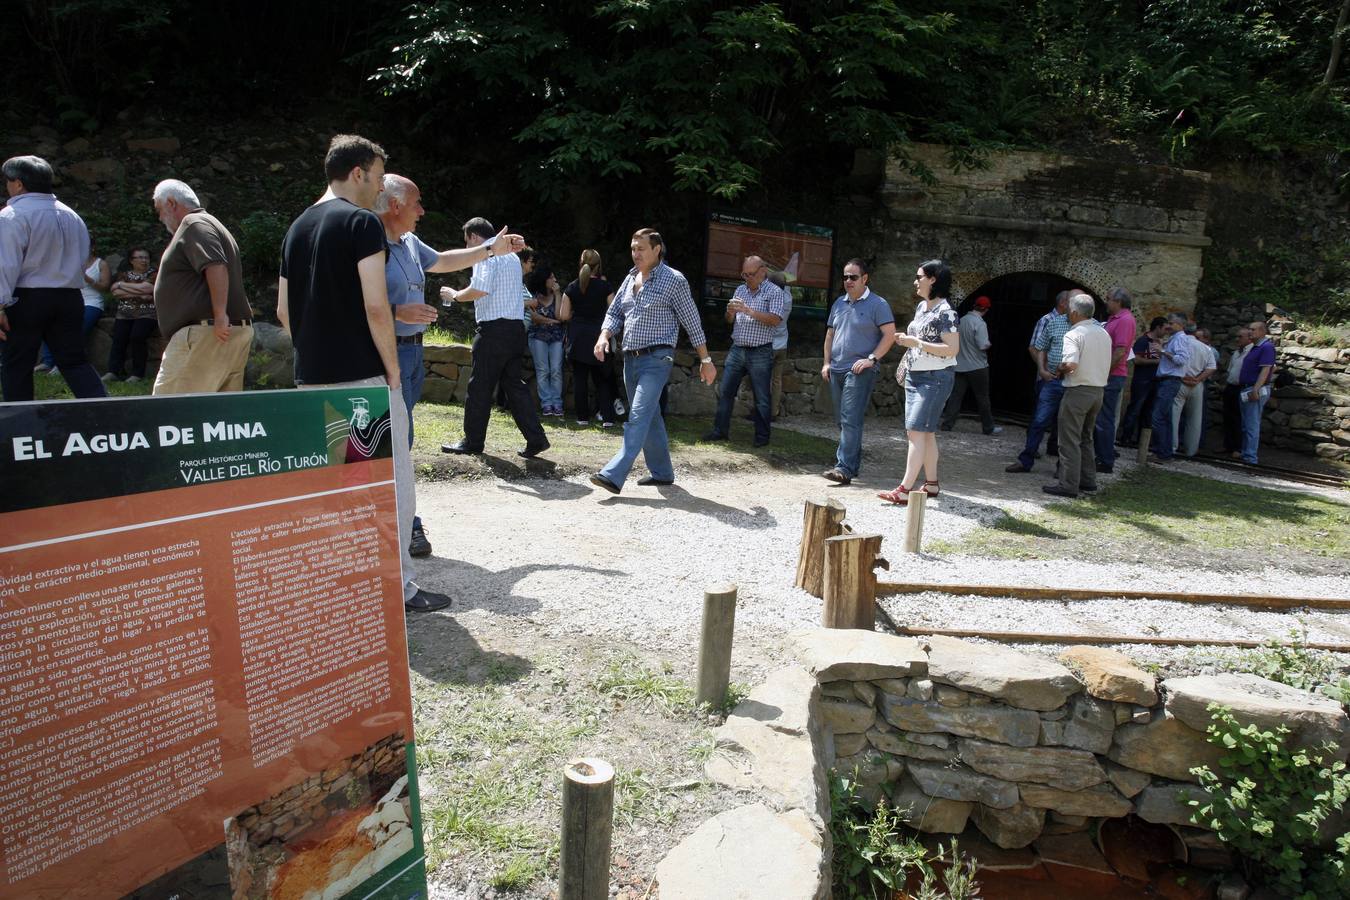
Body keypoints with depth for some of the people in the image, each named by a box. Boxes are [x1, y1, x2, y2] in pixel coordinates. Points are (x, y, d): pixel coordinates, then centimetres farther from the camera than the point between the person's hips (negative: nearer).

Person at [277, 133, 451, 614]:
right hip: (363, 377, -8)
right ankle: (397, 587, 4)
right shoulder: (361, 221, -10)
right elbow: (375, 306, -18)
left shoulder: (297, 228, 15)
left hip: (312, 379, 8)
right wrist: (393, 370, -11)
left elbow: (284, 312, 16)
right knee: (392, 484, 1)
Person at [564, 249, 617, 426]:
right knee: (601, 378, 7)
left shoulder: (572, 287, 1)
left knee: (579, 378, 8)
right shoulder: (604, 286, -5)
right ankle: (607, 417, 0)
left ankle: (582, 416, 10)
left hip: (577, 337, 1)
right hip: (598, 336, -1)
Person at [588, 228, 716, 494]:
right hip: (631, 359, 7)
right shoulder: (630, 278, 14)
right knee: (650, 417, 14)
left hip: (656, 359, -7)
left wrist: (705, 360, -1)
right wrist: (604, 336, -3)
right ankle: (661, 472, 25)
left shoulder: (673, 280, -4)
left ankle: (614, 475, -23)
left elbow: (692, 322, -2)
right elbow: (615, 312, 18)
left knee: (638, 417, -16)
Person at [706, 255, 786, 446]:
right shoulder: (740, 290, 12)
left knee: (762, 398, 2)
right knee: (725, 391, 6)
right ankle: (720, 430, 16)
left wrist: (748, 310, -23)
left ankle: (762, 436, 12)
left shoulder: (774, 292, -4)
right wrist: (730, 311, -8)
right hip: (737, 349, 5)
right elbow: (729, 320, 16)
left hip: (760, 353, -5)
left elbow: (775, 320, -17)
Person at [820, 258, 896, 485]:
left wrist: (871, 359, -17)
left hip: (860, 371, -7)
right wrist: (826, 362, 11)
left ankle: (845, 469, -17)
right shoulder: (839, 303, 16)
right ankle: (853, 463, 23)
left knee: (850, 420, -14)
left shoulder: (878, 304, -3)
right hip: (836, 370, 7)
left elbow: (889, 335, -8)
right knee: (842, 421, 11)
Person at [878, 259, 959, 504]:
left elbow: (952, 349, -20)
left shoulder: (945, 311, -14)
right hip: (915, 376, 9)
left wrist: (916, 343, -21)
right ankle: (931, 484, 22)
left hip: (935, 379, -9)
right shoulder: (921, 306, 12)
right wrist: (906, 341, 9)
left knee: (917, 430, -13)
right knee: (926, 432, 12)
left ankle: (905, 489, -15)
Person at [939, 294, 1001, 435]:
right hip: (977, 366, -6)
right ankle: (988, 427, 13)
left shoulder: (961, 320, 5)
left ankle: (947, 423, 2)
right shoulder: (979, 323, -16)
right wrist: (989, 344, -2)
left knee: (956, 394, 6)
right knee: (982, 397, 4)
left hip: (960, 365, 6)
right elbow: (983, 345, -22)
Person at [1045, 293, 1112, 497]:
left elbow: (1070, 364, -28)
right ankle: (1088, 480, 23)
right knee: (1086, 438, 19)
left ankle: (1068, 485, -1)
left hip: (1078, 391, -8)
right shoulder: (1104, 334, 10)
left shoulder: (1074, 335, -15)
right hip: (1099, 390, 8)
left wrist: (1060, 368, -8)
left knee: (1070, 440, -2)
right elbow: (1107, 363, 18)